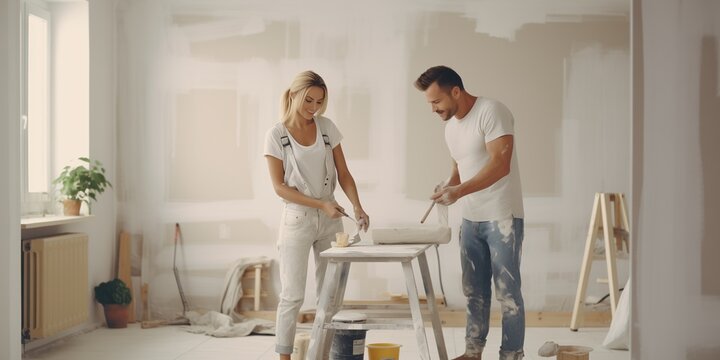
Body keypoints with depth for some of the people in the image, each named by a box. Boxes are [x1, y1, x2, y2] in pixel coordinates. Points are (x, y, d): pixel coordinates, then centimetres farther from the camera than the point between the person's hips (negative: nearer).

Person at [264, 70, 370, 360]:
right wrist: (321, 204, -17)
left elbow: (343, 174, 3)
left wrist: (357, 206, -14)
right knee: (293, 295, -3)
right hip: (298, 219, -4)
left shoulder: (327, 127, 3)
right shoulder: (276, 135, -8)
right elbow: (279, 187, -9)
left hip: (330, 219, 4)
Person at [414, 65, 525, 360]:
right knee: (474, 290, 13)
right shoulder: (450, 126, 11)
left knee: (507, 291, -3)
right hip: (470, 219, 8)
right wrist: (448, 185, -1)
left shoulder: (491, 112, -15)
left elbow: (500, 164, -23)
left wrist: (459, 191, -27)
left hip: (502, 216, -8)